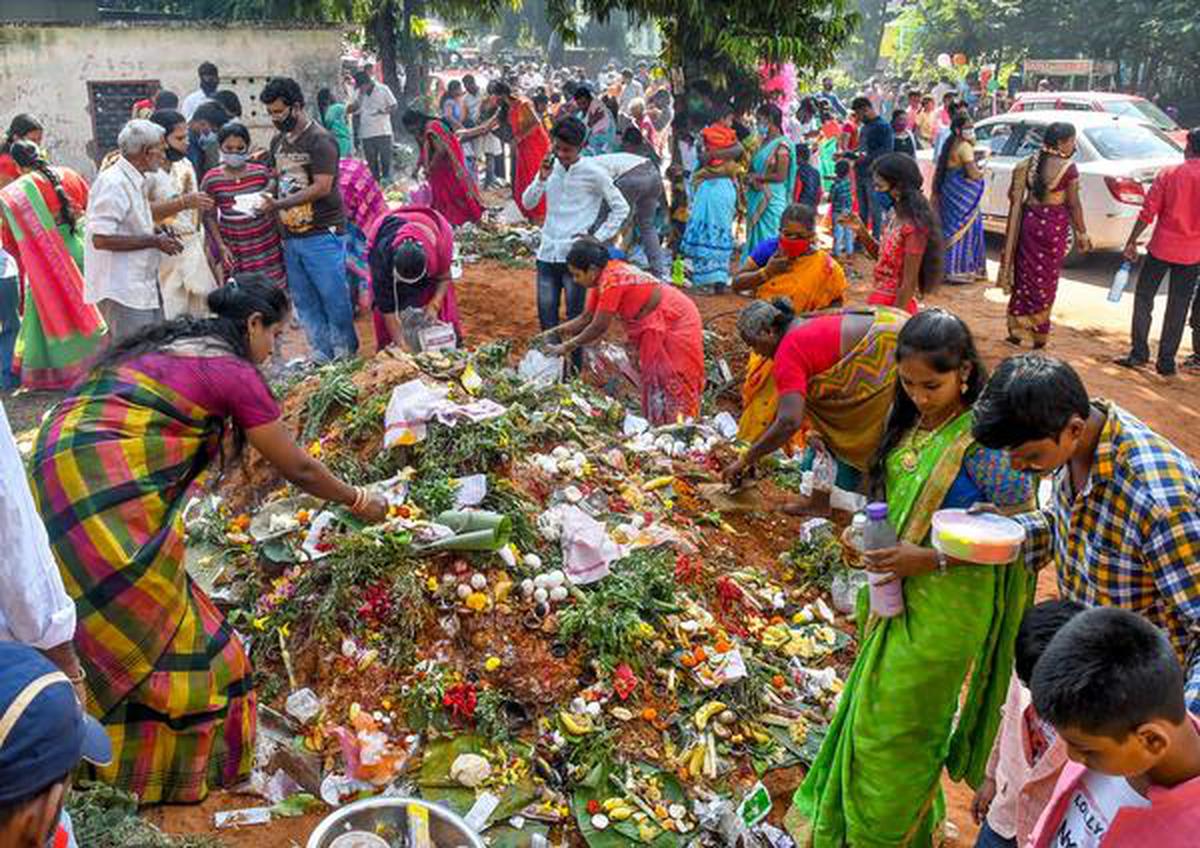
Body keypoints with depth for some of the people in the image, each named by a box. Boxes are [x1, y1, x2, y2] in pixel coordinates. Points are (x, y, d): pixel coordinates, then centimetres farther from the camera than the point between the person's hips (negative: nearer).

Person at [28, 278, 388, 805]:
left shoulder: (169, 342, 18)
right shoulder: (233, 371, -6)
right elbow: (298, 470, 0)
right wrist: (358, 502, 15)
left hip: (58, 469, 9)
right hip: (106, 488, -9)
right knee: (151, 630, 5)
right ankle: (159, 771, 20)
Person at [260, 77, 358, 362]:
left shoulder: (319, 140, -10)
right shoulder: (278, 141, 15)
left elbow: (322, 187, -17)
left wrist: (278, 204, -19)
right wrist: (262, 200, 3)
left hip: (322, 234, -8)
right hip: (290, 236, 8)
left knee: (334, 298, -1)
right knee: (304, 303, 10)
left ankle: (345, 356, 11)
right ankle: (321, 356, 19)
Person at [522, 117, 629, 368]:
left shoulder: (594, 173, -7)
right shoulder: (550, 166, 6)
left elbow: (621, 208, -1)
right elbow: (528, 203, 7)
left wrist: (597, 239, -7)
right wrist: (541, 179, -10)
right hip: (547, 253, 5)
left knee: (575, 317, 2)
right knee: (546, 316, 8)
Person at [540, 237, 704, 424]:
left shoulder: (611, 281, -28)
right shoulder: (602, 276, 1)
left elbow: (599, 328, -24)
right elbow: (586, 317, 7)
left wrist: (566, 347, -16)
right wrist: (555, 331, -1)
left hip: (676, 322, -10)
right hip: (659, 326, 10)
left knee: (670, 384, -3)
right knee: (654, 381, 13)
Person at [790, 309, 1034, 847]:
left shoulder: (984, 441, -23)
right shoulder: (910, 421, 0)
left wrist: (932, 559, -25)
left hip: (944, 606, -7)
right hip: (897, 592, 7)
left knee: (893, 724, 8)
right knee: (871, 704, 22)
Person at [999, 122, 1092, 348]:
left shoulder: (1029, 163, 2)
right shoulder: (1068, 168, -11)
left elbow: (1015, 198, 2)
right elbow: (1073, 204, -8)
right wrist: (1081, 233, 2)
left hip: (1029, 220, 4)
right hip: (1054, 225, -4)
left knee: (1026, 273, 14)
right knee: (1046, 279, 7)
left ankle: (1017, 329, 15)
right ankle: (1039, 334, 14)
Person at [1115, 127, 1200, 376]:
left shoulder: (1168, 174, -6)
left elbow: (1148, 213, -7)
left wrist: (1131, 242, 1)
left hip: (1161, 248, -1)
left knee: (1143, 299, 11)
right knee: (1178, 307, 8)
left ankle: (1139, 353, 8)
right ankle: (1166, 361, 11)